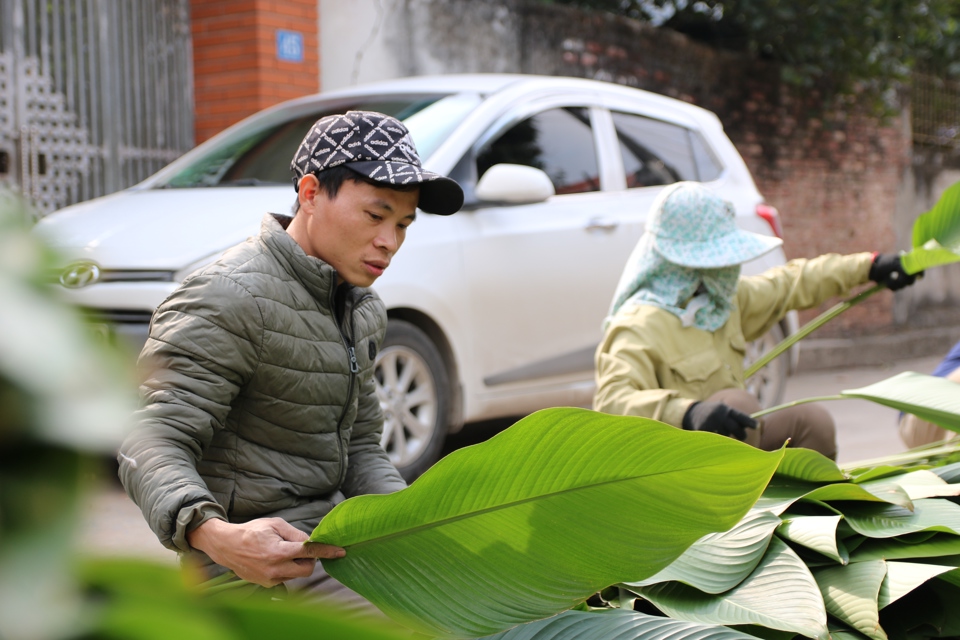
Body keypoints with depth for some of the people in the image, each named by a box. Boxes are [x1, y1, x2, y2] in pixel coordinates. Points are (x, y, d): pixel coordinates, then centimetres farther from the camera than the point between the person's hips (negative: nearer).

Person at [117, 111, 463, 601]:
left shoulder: (361, 309, 12)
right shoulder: (228, 300, -18)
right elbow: (152, 448, -24)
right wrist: (214, 535, -44)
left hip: (332, 537, 9)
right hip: (255, 561, -9)